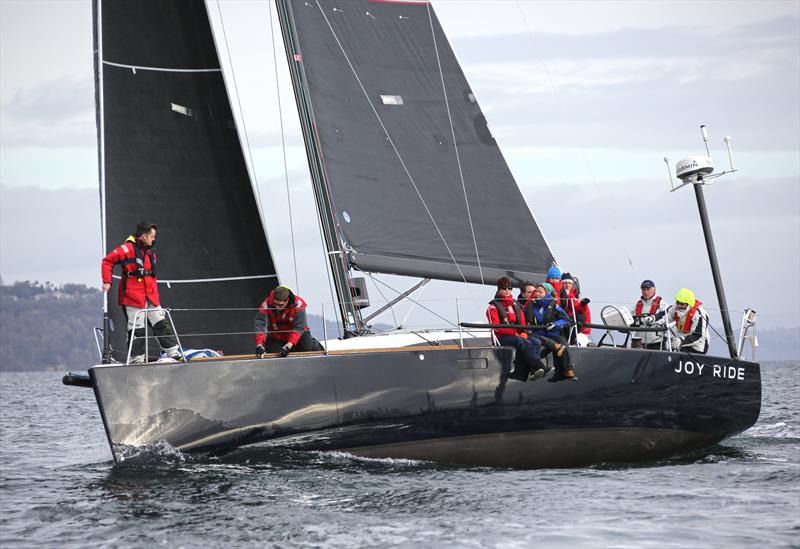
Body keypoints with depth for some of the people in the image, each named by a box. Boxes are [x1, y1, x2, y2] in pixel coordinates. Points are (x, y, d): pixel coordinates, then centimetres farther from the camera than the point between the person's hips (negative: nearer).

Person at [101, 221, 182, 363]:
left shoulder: (150, 252, 16)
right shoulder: (128, 248, -9)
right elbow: (108, 261, -9)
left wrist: (155, 293, 20)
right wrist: (107, 281, -14)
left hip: (151, 297, 7)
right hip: (133, 297, -7)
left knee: (162, 324, 6)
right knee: (137, 329, -3)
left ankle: (173, 353, 10)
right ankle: (137, 358, 4)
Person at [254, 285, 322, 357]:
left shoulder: (297, 304, -30)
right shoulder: (267, 305, -28)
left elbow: (298, 328, -32)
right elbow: (260, 326, -33)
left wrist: (288, 346, -42)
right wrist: (259, 346, -46)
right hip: (276, 337, 1)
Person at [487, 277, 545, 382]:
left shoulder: (516, 305, 23)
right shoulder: (494, 306, 5)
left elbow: (523, 323, 20)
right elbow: (496, 327, -7)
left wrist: (524, 333, -4)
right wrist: (514, 332, -18)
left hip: (518, 337, 6)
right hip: (502, 339, -6)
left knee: (535, 343, -25)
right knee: (525, 343, -34)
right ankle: (538, 367, -42)